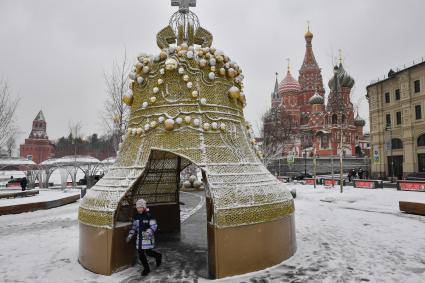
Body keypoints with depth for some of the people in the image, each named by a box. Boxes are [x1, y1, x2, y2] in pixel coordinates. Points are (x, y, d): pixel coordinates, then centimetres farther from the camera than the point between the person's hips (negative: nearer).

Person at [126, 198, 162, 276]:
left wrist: (147, 232, -32)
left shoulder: (149, 215, -14)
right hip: (139, 238, 6)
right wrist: (130, 235, 5)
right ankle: (146, 269, 26)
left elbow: (154, 226, -17)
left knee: (148, 252, -3)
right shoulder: (136, 217, 6)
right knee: (141, 254, 7)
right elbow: (134, 227, 16)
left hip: (148, 238, -6)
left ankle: (158, 256, 30)